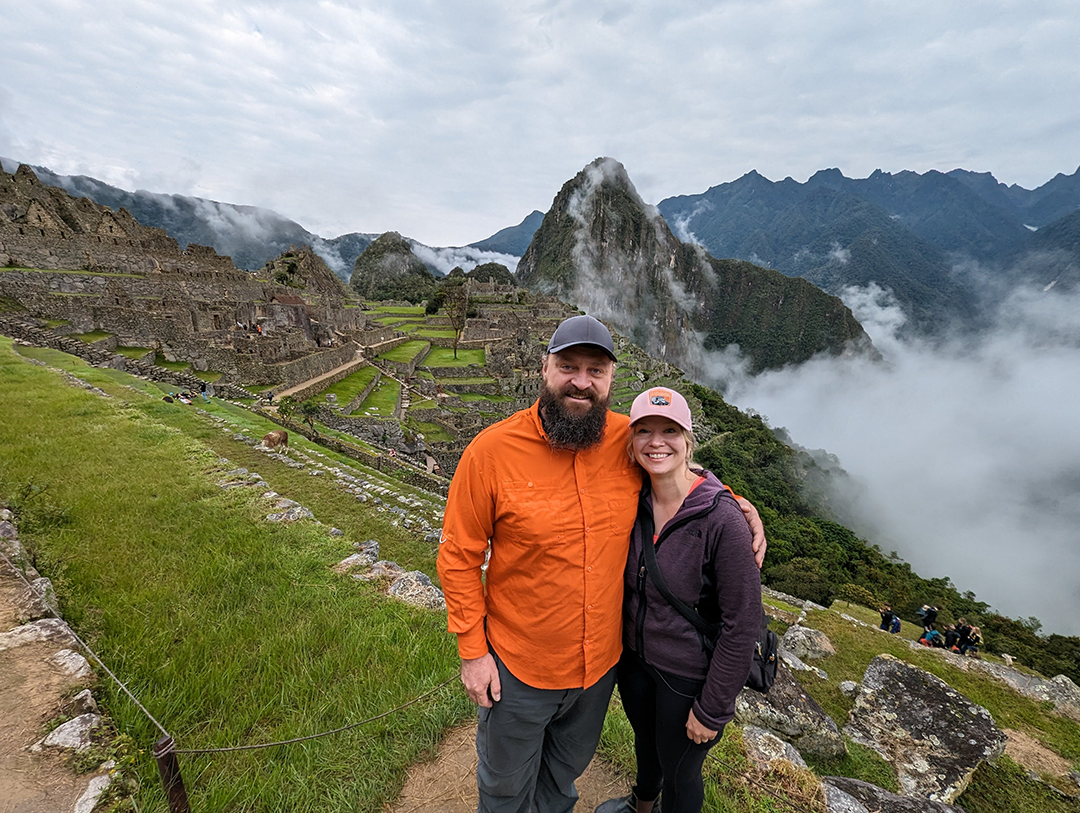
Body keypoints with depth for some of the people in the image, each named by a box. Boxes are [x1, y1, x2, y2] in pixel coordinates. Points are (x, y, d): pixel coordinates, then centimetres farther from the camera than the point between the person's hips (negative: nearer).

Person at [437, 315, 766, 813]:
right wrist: (472, 650, -11)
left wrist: (733, 500, -7)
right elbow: (459, 557, -13)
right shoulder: (490, 451, -22)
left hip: (602, 660, 4)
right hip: (518, 665, -3)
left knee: (567, 768, 33)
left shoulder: (629, 439, -13)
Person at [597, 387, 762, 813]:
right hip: (634, 659, 6)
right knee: (645, 742, 32)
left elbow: (742, 625, -21)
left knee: (679, 771, 19)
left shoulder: (722, 520, -27)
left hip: (688, 675, -6)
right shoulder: (635, 503, -10)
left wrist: (711, 710, -15)